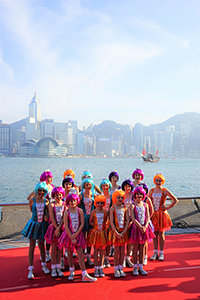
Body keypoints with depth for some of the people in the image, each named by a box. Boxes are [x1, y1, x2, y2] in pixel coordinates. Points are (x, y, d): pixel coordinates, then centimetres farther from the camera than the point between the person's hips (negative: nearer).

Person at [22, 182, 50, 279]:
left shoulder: (46, 201, -2)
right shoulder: (32, 200, -7)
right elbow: (32, 210, 7)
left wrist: (46, 216, -11)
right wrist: (38, 216, 4)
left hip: (42, 224, 2)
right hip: (33, 224, -2)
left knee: (41, 245, 13)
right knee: (32, 246, 0)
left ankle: (44, 265, 29)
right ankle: (31, 269, 7)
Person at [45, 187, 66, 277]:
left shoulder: (64, 204, 1)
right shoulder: (52, 205, -2)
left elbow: (64, 217, -5)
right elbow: (52, 218, -7)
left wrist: (59, 228, -13)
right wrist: (56, 228, -11)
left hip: (62, 227, 1)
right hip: (54, 227, -1)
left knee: (60, 247, 7)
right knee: (54, 247, 4)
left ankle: (58, 267, 15)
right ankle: (53, 268, 11)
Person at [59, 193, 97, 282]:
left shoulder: (80, 211, -2)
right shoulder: (67, 212, -5)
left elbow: (82, 224, -4)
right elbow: (66, 226, -7)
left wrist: (76, 234, -13)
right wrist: (71, 237, -11)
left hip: (78, 234, 0)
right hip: (69, 235, 0)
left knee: (80, 254, -3)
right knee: (70, 253, 11)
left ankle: (85, 275, -1)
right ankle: (72, 271, 30)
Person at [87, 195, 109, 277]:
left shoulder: (105, 212, -1)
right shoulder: (93, 212, -3)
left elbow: (107, 222, 8)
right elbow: (90, 222, 5)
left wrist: (105, 226, -9)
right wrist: (95, 225, -8)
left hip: (103, 233, 1)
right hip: (95, 233, -1)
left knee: (102, 250, 6)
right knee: (96, 250, 5)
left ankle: (101, 268, 17)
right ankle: (96, 268, 13)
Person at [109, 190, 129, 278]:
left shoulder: (125, 208, 3)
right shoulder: (112, 208, -5)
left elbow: (127, 221, 0)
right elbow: (111, 222, -8)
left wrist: (124, 232, -10)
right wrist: (116, 233, -14)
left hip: (123, 231, 3)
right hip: (115, 231, -3)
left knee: (123, 250, 6)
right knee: (117, 250, 1)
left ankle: (121, 268, 19)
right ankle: (116, 269, 14)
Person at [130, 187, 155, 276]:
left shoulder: (145, 205, 6)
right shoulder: (133, 205, -5)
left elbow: (148, 217, 2)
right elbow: (133, 219, -11)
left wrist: (145, 227, -13)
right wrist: (140, 227, -17)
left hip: (145, 228, 3)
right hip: (136, 228, -3)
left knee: (142, 249, 10)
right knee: (135, 249, 4)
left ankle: (141, 267, 20)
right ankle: (135, 267, 16)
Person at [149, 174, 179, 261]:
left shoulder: (165, 191, -5)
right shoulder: (151, 191, 4)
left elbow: (175, 200, -5)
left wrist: (167, 208, -8)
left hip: (162, 214, -3)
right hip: (153, 214, 3)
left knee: (161, 234, 4)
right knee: (155, 233, 7)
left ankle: (161, 253, 15)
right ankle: (155, 252, 18)